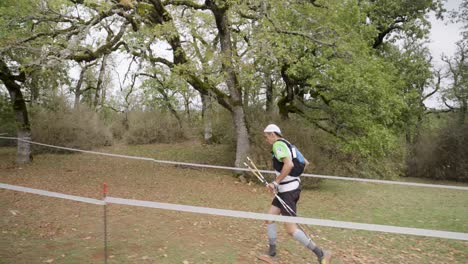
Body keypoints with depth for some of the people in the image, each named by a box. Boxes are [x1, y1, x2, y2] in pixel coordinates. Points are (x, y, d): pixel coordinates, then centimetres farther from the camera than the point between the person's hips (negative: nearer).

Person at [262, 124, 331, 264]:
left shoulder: (278, 144, -13)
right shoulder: (287, 145, 15)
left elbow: (289, 164, -29)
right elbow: (305, 163, 21)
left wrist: (275, 182, -22)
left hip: (288, 190, -10)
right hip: (286, 189, 10)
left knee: (291, 229, -6)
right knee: (269, 218, 12)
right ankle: (272, 251, 21)